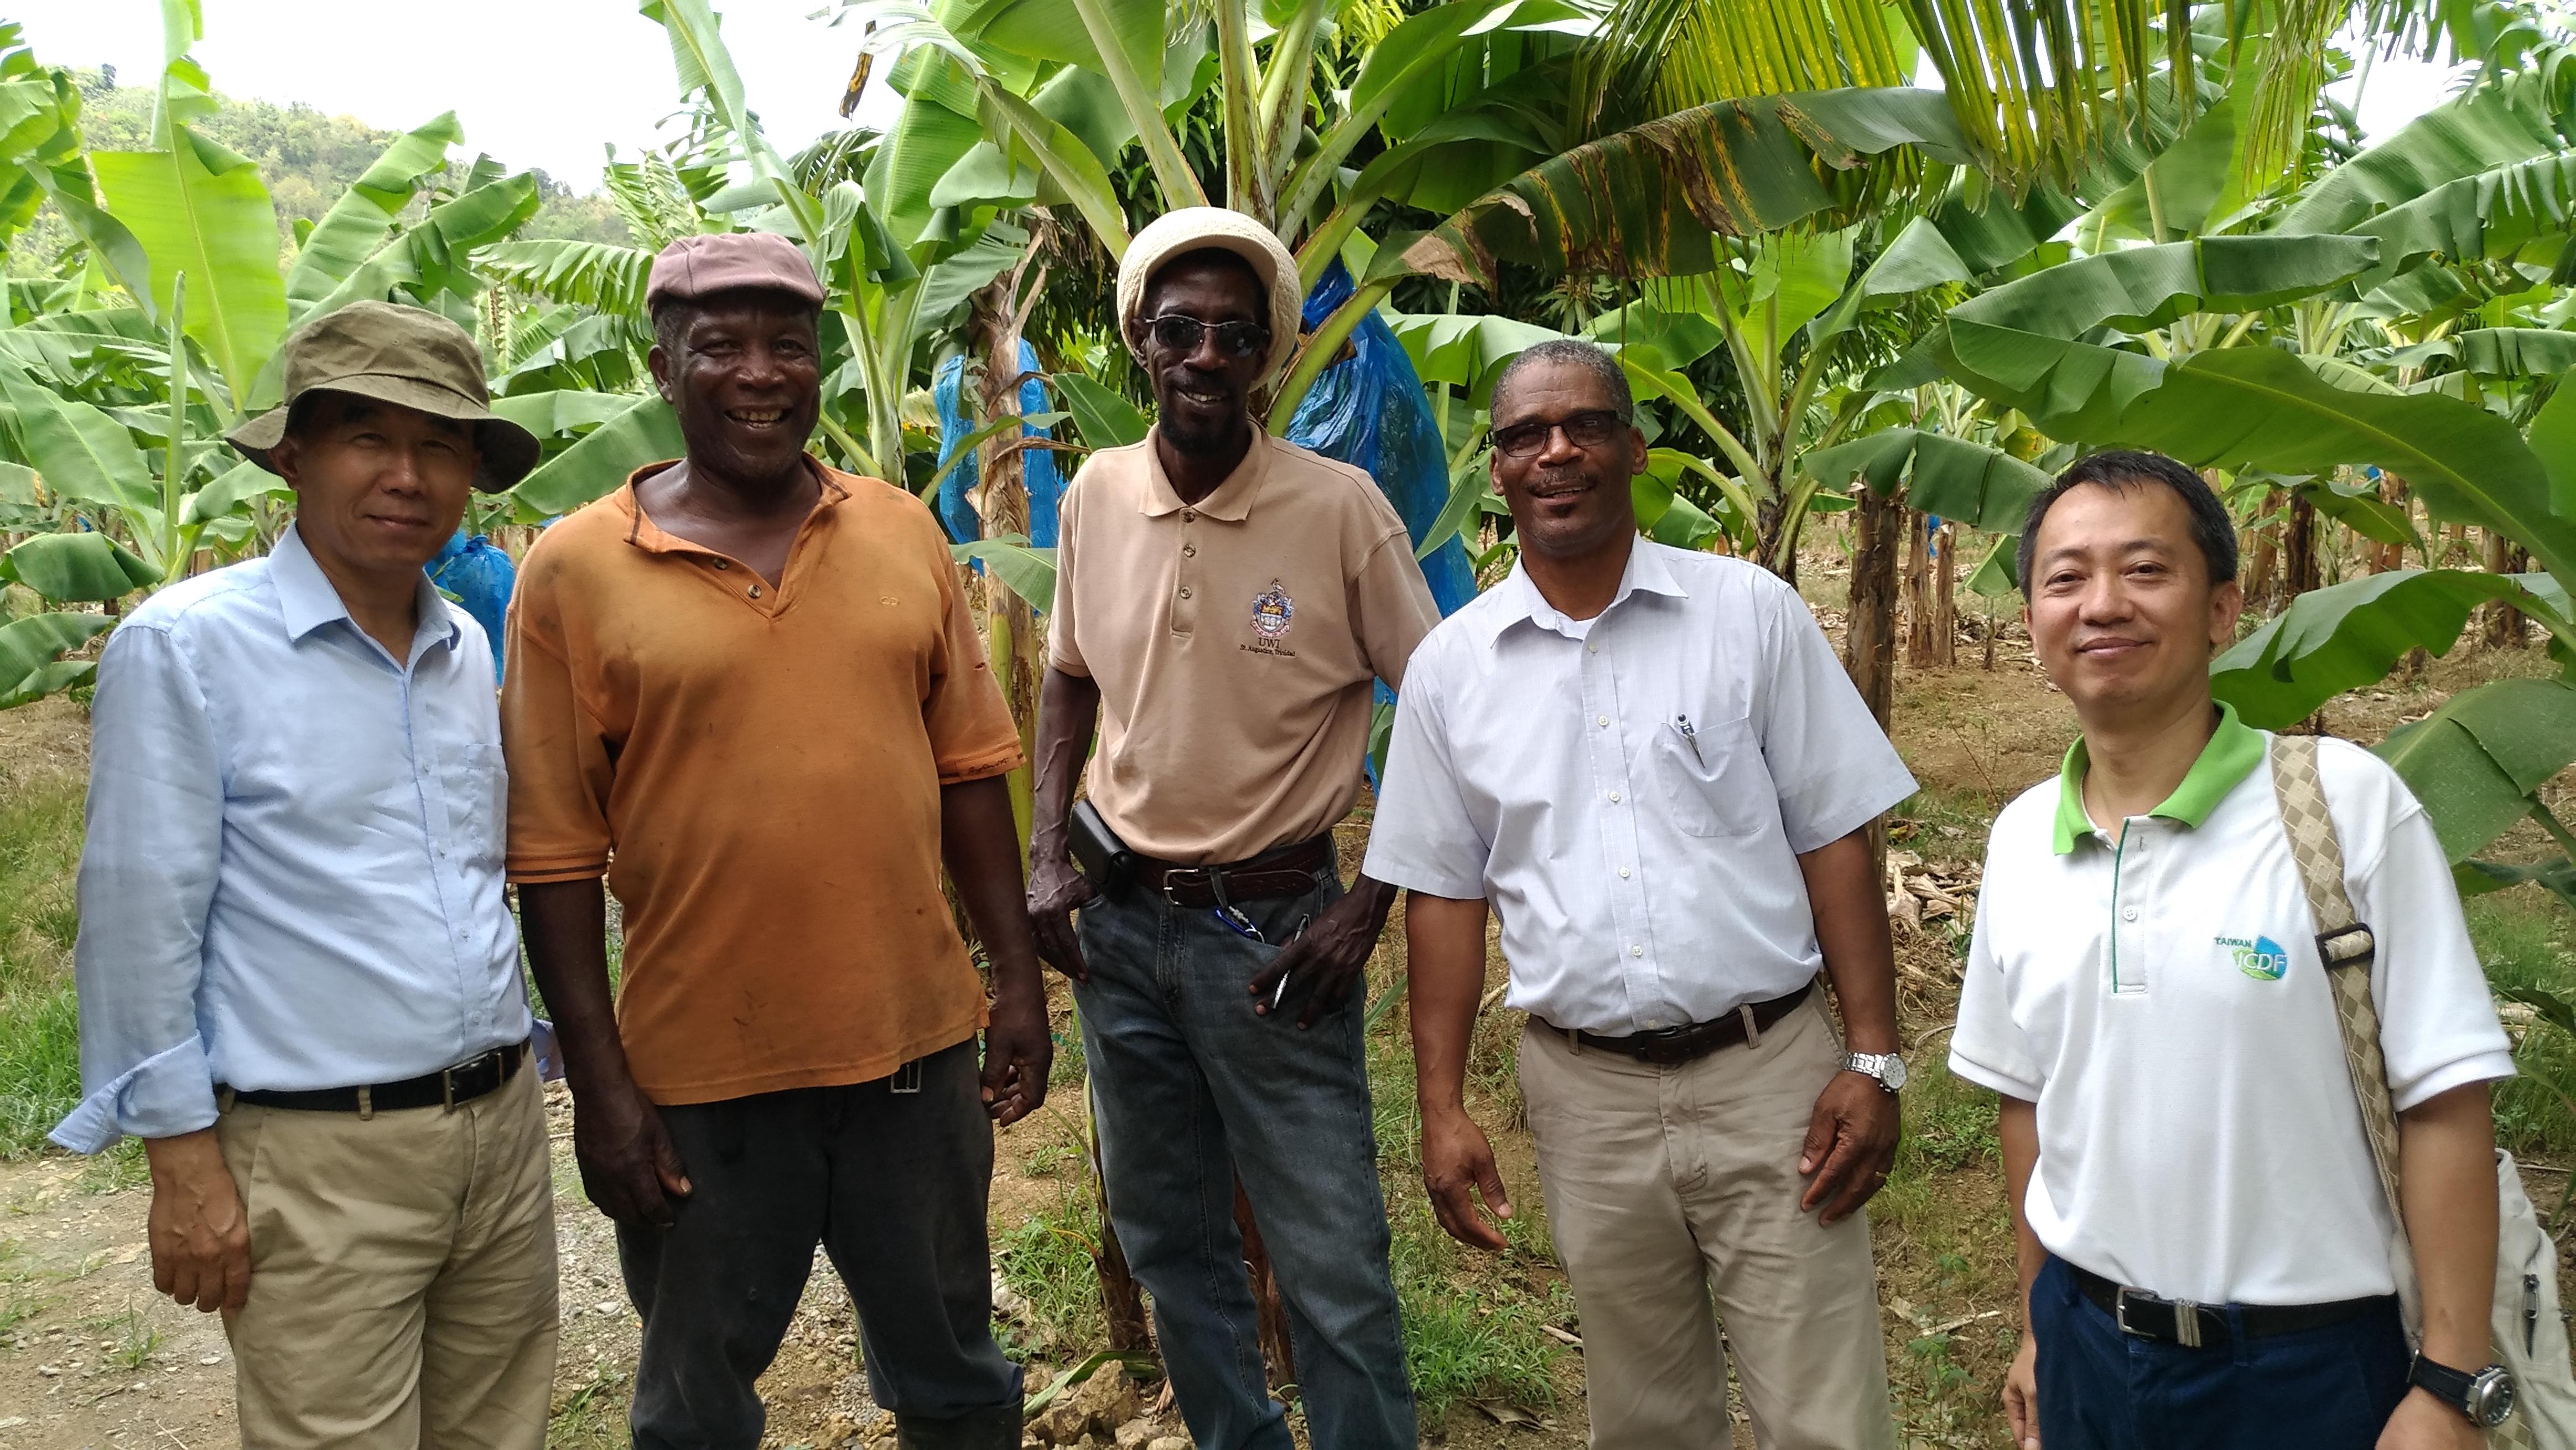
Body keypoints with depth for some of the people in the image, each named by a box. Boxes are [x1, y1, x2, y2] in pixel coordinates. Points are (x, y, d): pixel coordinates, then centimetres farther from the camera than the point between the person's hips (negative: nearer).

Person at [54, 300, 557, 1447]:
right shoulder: (185, 646, -10)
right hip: (321, 1163, -6)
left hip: (504, 1131, 6)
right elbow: (141, 923, -10)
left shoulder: (465, 649, 8)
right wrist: (184, 1162, -10)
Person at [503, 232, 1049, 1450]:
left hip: (918, 1041, 3)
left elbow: (970, 768, 7)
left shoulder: (902, 532, 3)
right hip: (700, 1075, -2)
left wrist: (1017, 979, 4)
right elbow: (554, 854, -6)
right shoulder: (576, 570, -7)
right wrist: (599, 1085, -7)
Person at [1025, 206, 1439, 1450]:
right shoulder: (1094, 496, 0)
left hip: (1272, 928, -4)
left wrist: (1369, 907, -12)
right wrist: (1048, 858, 4)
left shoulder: (1341, 508, -12)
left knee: (1333, 1265, 1)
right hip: (1121, 925, 5)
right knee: (1168, 1242, 20)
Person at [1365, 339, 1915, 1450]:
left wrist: (1874, 1061, -5)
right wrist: (1441, 1108, 3)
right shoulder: (1451, 666, 3)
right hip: (1587, 1095, 2)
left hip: (1768, 1073, -1)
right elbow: (1444, 891, 7)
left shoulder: (1752, 614, -2)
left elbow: (1833, 839, 0)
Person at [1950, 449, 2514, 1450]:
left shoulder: (2351, 804, -13)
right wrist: (2040, 1326, 12)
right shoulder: (2020, 839, 0)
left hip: (2307, 1369, -3)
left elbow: (2444, 1104, -12)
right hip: (2086, 1348, 4)